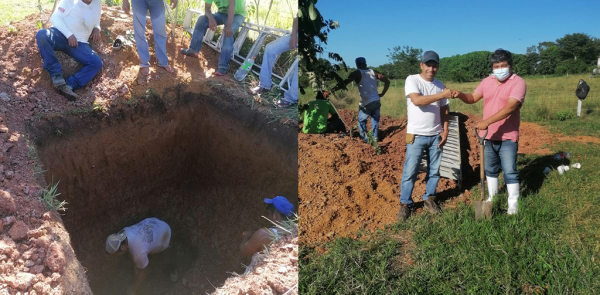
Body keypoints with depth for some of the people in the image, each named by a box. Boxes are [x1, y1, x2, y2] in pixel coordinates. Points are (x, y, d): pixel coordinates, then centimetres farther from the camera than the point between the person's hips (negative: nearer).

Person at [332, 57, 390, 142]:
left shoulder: (357, 73, -4)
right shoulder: (373, 72, 10)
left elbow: (344, 83, -16)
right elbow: (387, 81, 10)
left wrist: (332, 90, -18)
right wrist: (382, 94, 13)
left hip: (366, 103, -5)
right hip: (376, 102, 5)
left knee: (361, 122, 9)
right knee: (375, 121, 16)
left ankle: (366, 139, 4)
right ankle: (375, 138, 15)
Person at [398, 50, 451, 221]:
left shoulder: (439, 85, 9)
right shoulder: (412, 80, -7)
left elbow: (444, 110, 12)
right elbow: (417, 100, -23)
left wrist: (445, 131, 1)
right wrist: (442, 95, -23)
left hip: (436, 136, 5)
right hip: (416, 135, -5)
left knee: (434, 170, 12)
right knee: (410, 171, 0)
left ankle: (429, 199, 28)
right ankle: (405, 204, 12)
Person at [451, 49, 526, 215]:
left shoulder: (518, 83, -14)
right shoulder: (487, 82, 7)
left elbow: (511, 107, -26)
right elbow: (473, 98, 6)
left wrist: (488, 121, -35)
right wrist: (460, 95, -17)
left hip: (507, 137, -6)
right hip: (488, 135, 6)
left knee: (510, 172, 0)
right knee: (490, 169, 18)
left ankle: (513, 204, 12)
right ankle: (492, 197, 34)